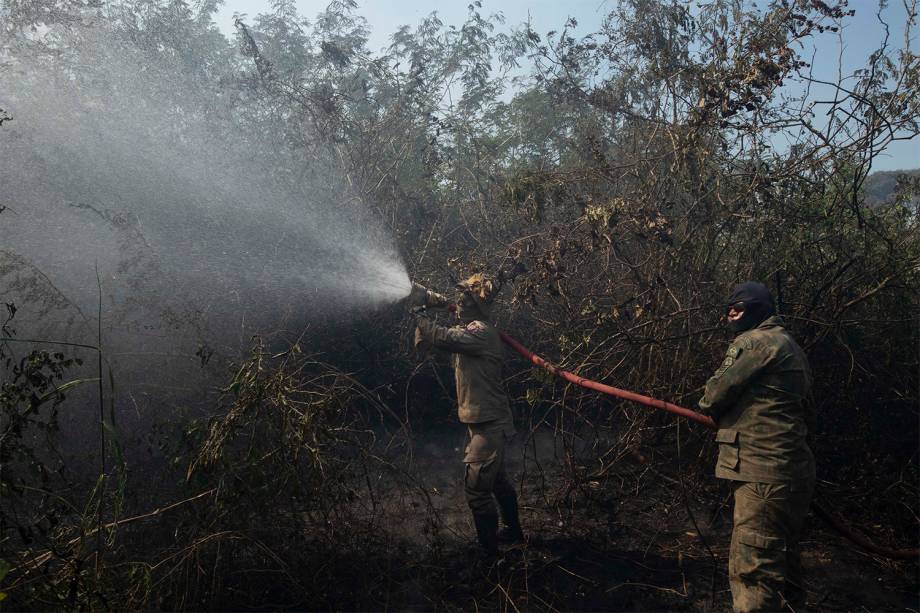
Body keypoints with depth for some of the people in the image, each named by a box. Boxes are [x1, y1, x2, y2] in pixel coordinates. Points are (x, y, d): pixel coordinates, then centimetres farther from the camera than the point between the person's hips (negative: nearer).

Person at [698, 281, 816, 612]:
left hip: (764, 474, -10)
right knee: (782, 560, 21)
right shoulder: (790, 346, 19)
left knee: (753, 569, -10)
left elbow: (714, 396, -12)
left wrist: (709, 407, 12)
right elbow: (807, 415, 23)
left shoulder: (753, 342, -11)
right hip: (791, 470, 10)